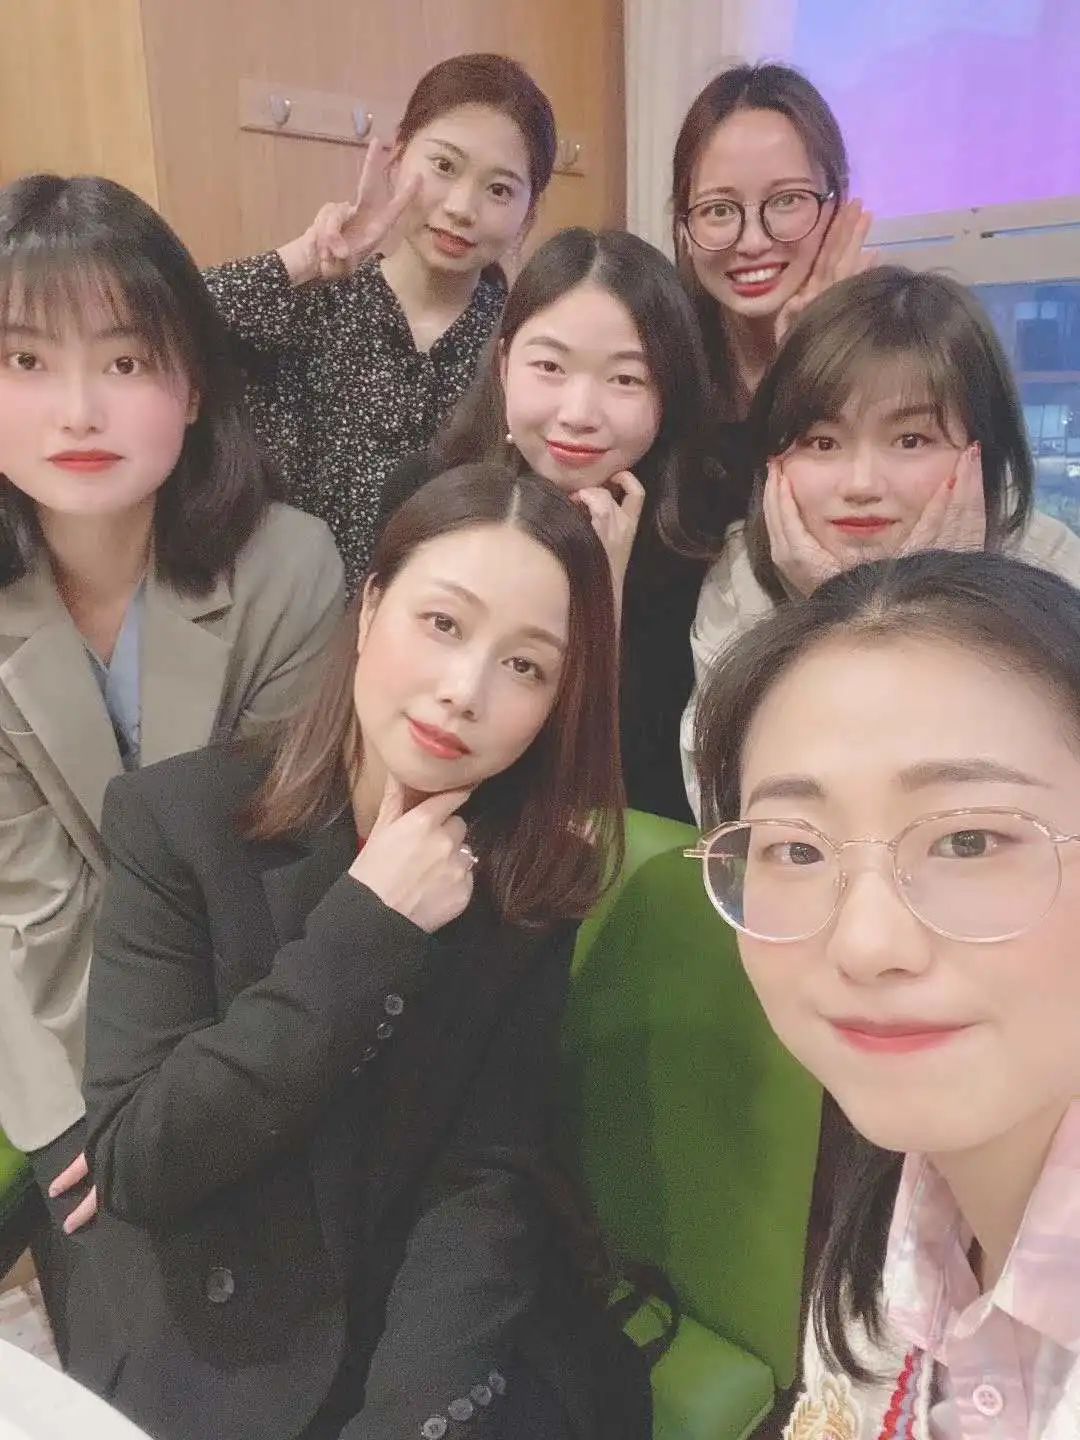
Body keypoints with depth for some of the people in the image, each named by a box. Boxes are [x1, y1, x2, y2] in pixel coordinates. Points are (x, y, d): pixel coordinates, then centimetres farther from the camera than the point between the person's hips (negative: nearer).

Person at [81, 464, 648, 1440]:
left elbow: (488, 1179, -8)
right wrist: (362, 931, -22)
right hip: (216, 1357, -1)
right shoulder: (179, 821, -13)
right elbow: (131, 1166, -16)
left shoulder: (534, 877, -7)